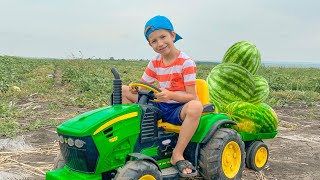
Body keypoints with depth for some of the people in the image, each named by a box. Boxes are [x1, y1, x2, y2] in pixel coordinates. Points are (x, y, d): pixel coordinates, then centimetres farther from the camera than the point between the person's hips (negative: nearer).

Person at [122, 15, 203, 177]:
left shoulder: (186, 62, -13)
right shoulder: (155, 63, 5)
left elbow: (192, 97, -18)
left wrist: (171, 95, -37)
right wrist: (135, 88, -17)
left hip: (179, 109, -5)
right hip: (159, 107, 5)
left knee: (196, 107, -41)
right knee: (123, 90, -2)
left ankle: (177, 154, -28)